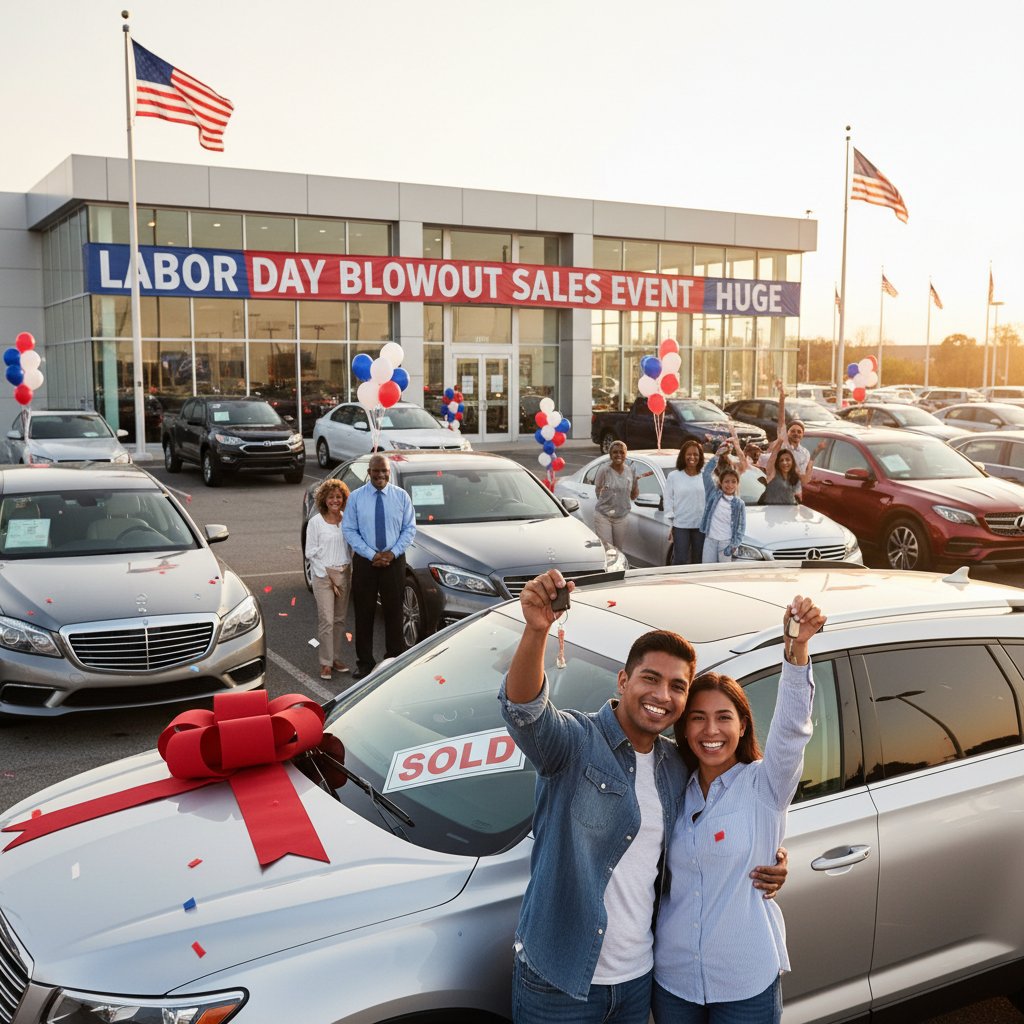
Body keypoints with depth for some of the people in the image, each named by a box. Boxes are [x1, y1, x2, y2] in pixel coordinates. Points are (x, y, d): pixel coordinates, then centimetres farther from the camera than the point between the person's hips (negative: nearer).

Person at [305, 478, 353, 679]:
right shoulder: (315, 522, -4)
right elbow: (310, 552, -4)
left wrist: (349, 571, 3)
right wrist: (326, 575, -9)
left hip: (344, 573, 4)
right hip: (323, 574, -4)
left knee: (340, 619, 9)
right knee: (326, 620, -8)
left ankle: (336, 658, 19)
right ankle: (326, 663, -1)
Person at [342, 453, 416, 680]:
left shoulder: (401, 496, 1)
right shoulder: (356, 497, -2)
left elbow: (409, 528, 3)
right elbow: (349, 530, -3)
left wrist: (393, 552, -11)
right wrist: (372, 555, -11)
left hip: (394, 560, 0)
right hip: (364, 561, 0)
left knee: (393, 611, 7)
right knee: (364, 612, 4)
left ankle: (395, 660, 18)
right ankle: (365, 661, 14)